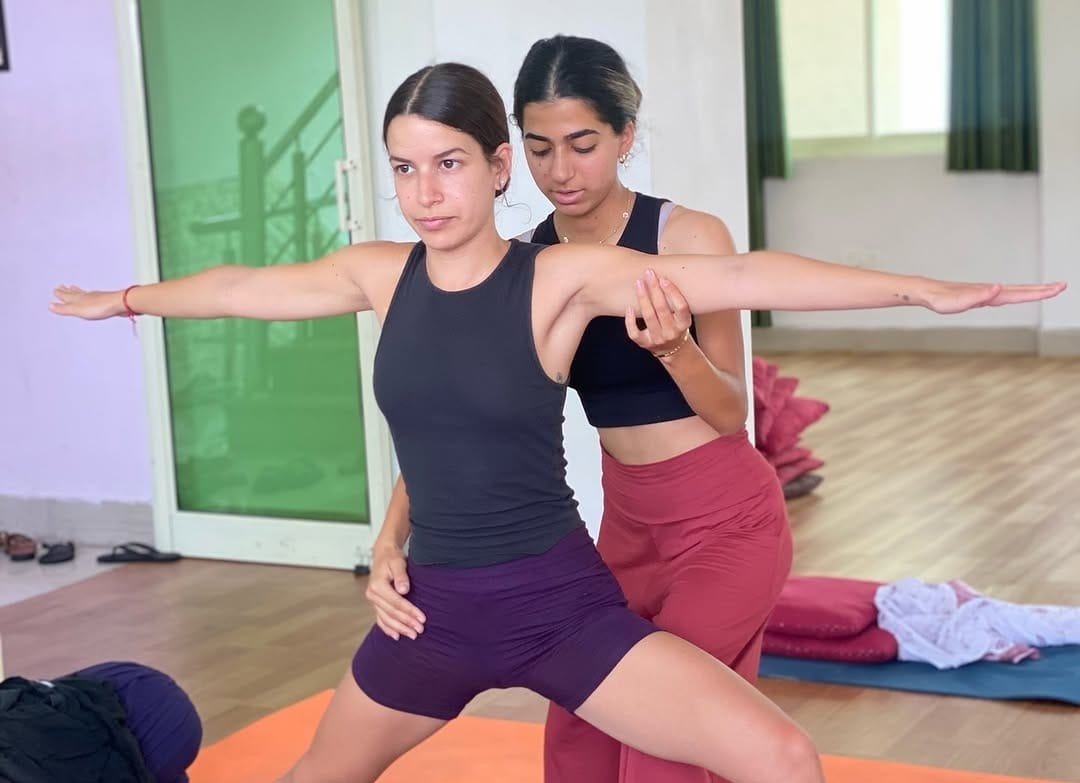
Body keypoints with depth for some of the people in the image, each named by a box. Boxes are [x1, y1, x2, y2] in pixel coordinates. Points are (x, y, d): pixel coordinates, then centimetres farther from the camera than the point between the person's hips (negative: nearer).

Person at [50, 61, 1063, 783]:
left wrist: (918, 289, -26)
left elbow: (741, 275, -20)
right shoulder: (381, 274, -1)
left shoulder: (563, 277, -13)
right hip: (436, 608, 4)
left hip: (562, 602, -4)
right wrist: (124, 299, 31)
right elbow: (242, 285, 15)